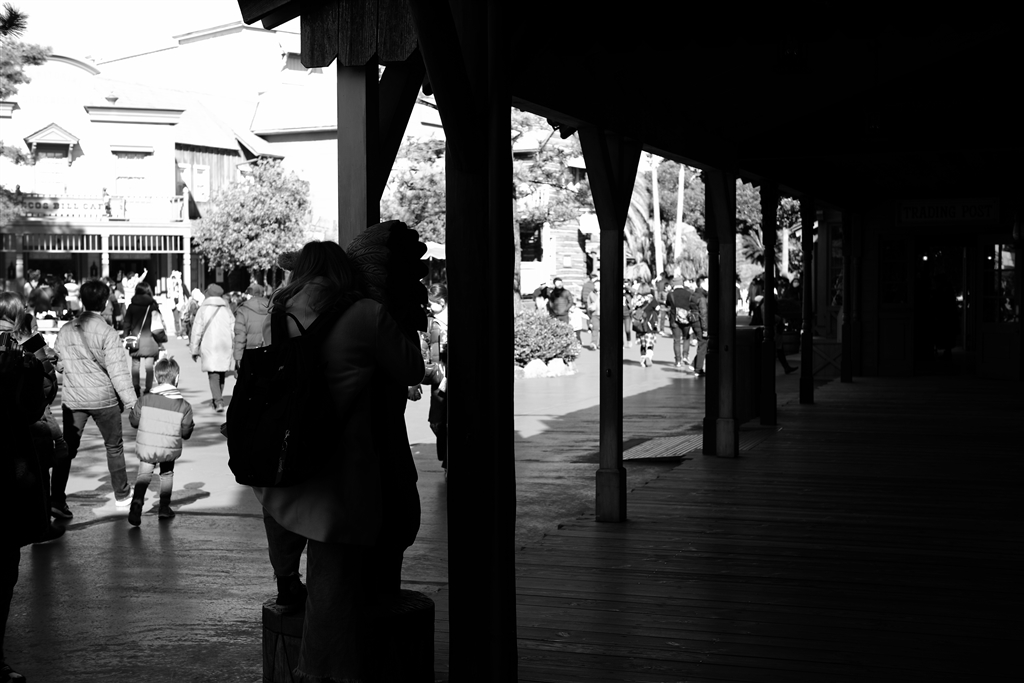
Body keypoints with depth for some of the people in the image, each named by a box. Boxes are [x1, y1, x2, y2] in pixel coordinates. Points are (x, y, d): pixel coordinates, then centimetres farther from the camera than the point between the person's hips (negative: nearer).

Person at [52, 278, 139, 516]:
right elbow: (118, 371, -15)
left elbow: (57, 358, 9)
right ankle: (121, 495, 23)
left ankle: (57, 498, -7)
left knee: (67, 448, 4)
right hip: (104, 399, -3)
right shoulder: (107, 333, -13)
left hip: (73, 399, 3)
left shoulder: (65, 331, 2)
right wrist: (131, 402, -12)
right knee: (114, 446, 13)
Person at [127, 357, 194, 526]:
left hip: (146, 447, -1)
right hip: (169, 449, 1)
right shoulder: (184, 406, -7)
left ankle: (137, 501, -18)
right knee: (167, 473, 24)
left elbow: (134, 421, 4)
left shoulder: (145, 400, -7)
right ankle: (164, 507, 24)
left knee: (144, 474, 9)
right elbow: (186, 432, -1)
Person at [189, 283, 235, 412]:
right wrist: (235, 348, 13)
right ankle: (217, 400, 27)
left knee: (213, 375, -6)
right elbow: (234, 330, 6)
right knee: (221, 374, 17)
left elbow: (197, 330, -1)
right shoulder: (227, 309, 7)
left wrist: (195, 349, 5)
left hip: (209, 347, -3)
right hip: (225, 347, 3)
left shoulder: (203, 309, 0)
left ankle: (218, 402, -21)